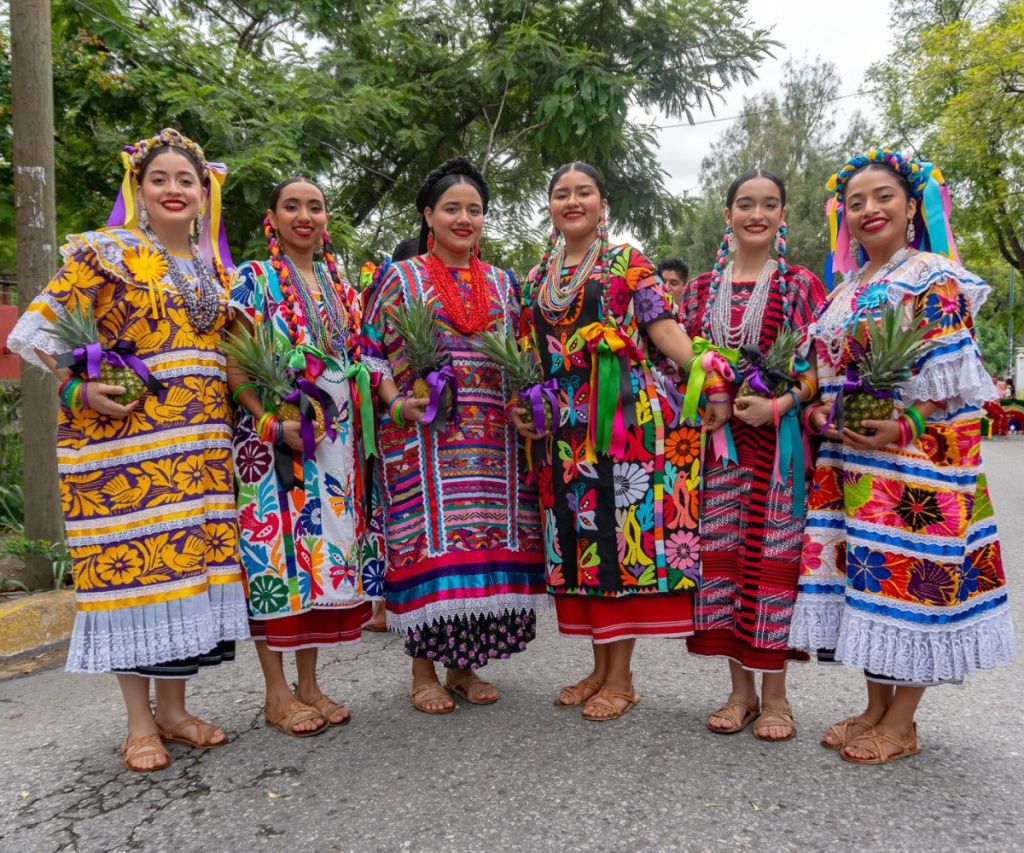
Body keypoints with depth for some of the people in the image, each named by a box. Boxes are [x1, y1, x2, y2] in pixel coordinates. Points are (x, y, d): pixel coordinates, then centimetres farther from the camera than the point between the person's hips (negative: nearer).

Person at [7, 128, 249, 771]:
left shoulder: (214, 269, 16)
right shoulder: (107, 253, -1)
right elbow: (40, 331, -3)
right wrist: (81, 388, -14)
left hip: (200, 445, 5)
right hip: (123, 438, -5)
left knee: (191, 562, 6)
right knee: (131, 563, -2)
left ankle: (173, 708, 21)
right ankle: (140, 724, 12)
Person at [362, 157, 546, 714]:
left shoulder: (502, 284, 16)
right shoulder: (401, 278, 6)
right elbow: (371, 351, 4)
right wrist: (396, 401, -11)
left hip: (494, 442, 4)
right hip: (425, 439, -3)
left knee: (489, 546, 4)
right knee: (429, 543, -4)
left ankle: (464, 666, 20)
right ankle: (424, 671, 12)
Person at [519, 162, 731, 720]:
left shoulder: (628, 263, 3)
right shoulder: (538, 276, 17)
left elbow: (663, 327, -8)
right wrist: (522, 404, 9)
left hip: (625, 418, -5)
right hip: (566, 425, 5)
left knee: (622, 530, -3)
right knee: (580, 537, 7)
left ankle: (621, 678, 9)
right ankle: (600, 668, 22)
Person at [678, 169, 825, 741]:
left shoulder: (800, 284, 4)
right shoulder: (702, 288, 12)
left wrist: (779, 404, -17)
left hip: (779, 435, -3)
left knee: (773, 553, -1)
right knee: (723, 553, 4)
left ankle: (775, 695, 13)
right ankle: (741, 689, 18)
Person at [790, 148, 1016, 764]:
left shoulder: (935, 279, -5)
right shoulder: (847, 291, 16)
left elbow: (949, 377, -11)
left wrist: (902, 427, -22)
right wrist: (822, 411, -1)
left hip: (917, 453, -7)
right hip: (851, 458, 7)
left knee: (910, 573, -3)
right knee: (866, 573, 9)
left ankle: (902, 724, 12)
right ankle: (875, 709, 23)